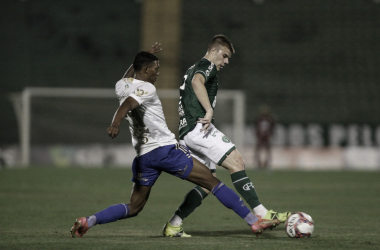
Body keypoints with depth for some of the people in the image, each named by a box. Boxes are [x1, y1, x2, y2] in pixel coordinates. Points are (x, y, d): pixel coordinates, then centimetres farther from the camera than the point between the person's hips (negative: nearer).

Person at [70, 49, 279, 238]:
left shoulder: (121, 86, 14)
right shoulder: (146, 88, -9)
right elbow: (128, 104, -29)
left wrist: (143, 58, 46)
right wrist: (116, 123, -45)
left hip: (143, 155, 8)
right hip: (165, 148, -8)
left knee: (133, 208, 14)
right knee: (212, 182, -3)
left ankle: (88, 221, -4)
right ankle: (254, 221, -5)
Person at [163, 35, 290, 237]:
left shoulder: (192, 69, 31)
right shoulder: (207, 65, -1)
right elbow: (197, 81, -23)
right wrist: (209, 110, -28)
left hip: (186, 134, 10)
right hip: (199, 128, -10)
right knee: (236, 162, -17)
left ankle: (172, 226, 6)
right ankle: (261, 215, -25)